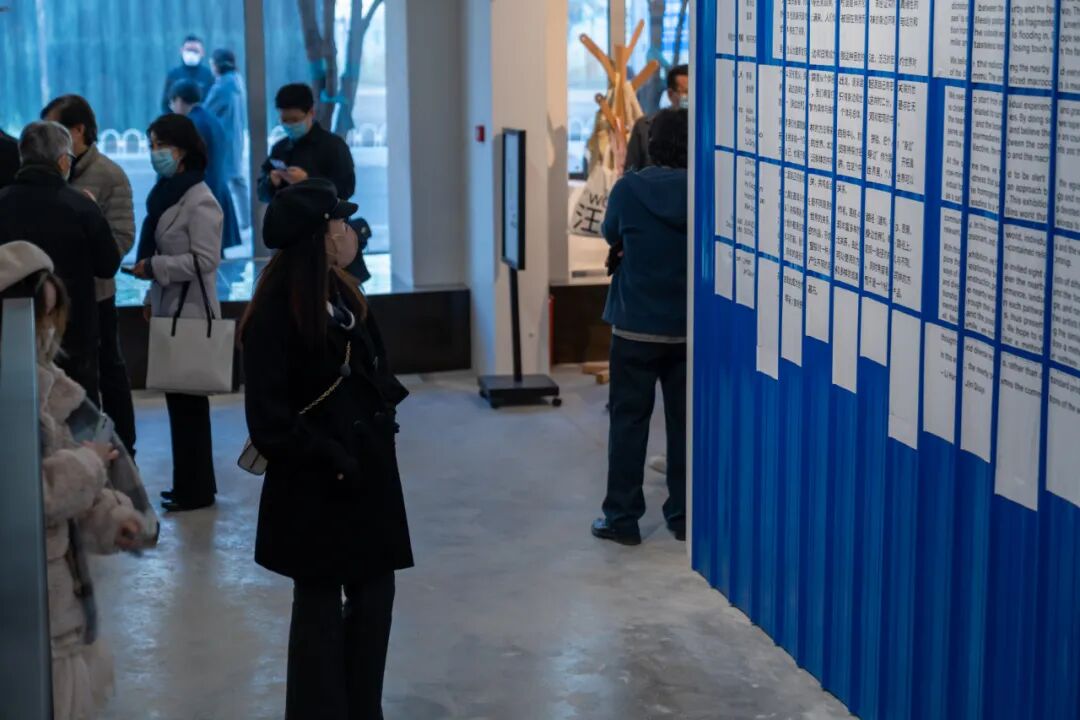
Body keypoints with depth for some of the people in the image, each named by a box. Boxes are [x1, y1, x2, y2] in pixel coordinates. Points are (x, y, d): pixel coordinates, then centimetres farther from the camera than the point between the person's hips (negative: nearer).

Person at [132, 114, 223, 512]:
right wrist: (152, 296, 17)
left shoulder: (199, 201, -14)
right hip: (169, 309, 9)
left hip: (190, 313, -9)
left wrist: (153, 267, -18)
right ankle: (188, 483, 19)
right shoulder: (165, 194, 13)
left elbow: (205, 260, -19)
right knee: (177, 398, 11)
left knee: (189, 401, -2)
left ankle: (197, 489, 6)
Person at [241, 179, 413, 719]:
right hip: (315, 486, -8)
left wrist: (385, 411, -1)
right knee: (320, 604, 5)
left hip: (367, 471, 8)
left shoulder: (343, 295, 8)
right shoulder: (275, 314, -17)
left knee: (374, 594, 13)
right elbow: (269, 418, -19)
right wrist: (329, 458, -18)